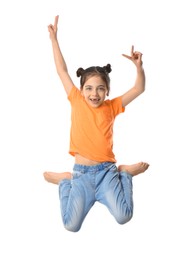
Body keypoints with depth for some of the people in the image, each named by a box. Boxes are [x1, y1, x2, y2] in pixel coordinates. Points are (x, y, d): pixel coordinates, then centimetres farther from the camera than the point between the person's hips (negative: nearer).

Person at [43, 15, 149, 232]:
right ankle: (65, 181, 15)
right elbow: (62, 70, 8)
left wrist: (138, 66, -14)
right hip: (82, 173, -1)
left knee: (123, 216, -18)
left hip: (106, 171, 1)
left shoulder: (111, 107, 6)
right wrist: (54, 39, 9)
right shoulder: (77, 102, 4)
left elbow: (139, 89, 3)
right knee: (71, 225, -15)